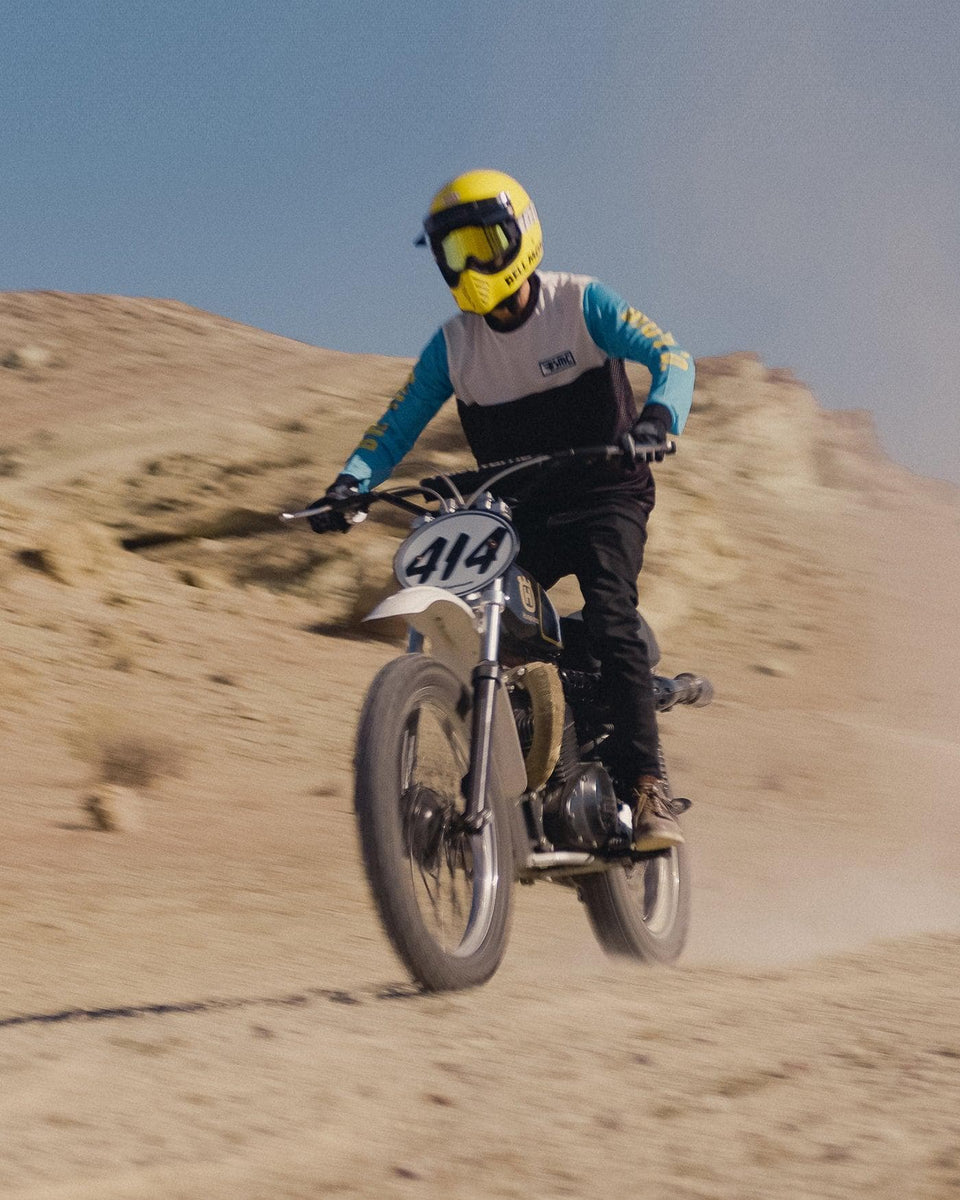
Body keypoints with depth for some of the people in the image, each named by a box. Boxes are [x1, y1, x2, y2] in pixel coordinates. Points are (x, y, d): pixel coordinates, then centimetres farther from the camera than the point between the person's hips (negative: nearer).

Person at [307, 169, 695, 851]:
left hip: (604, 494, -4)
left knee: (610, 617, -29)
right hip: (516, 511, 5)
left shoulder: (582, 303, -5)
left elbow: (671, 358, -14)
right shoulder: (453, 345, 7)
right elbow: (398, 424, 5)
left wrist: (657, 417, -36)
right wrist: (351, 482, -14)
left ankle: (646, 791, -31)